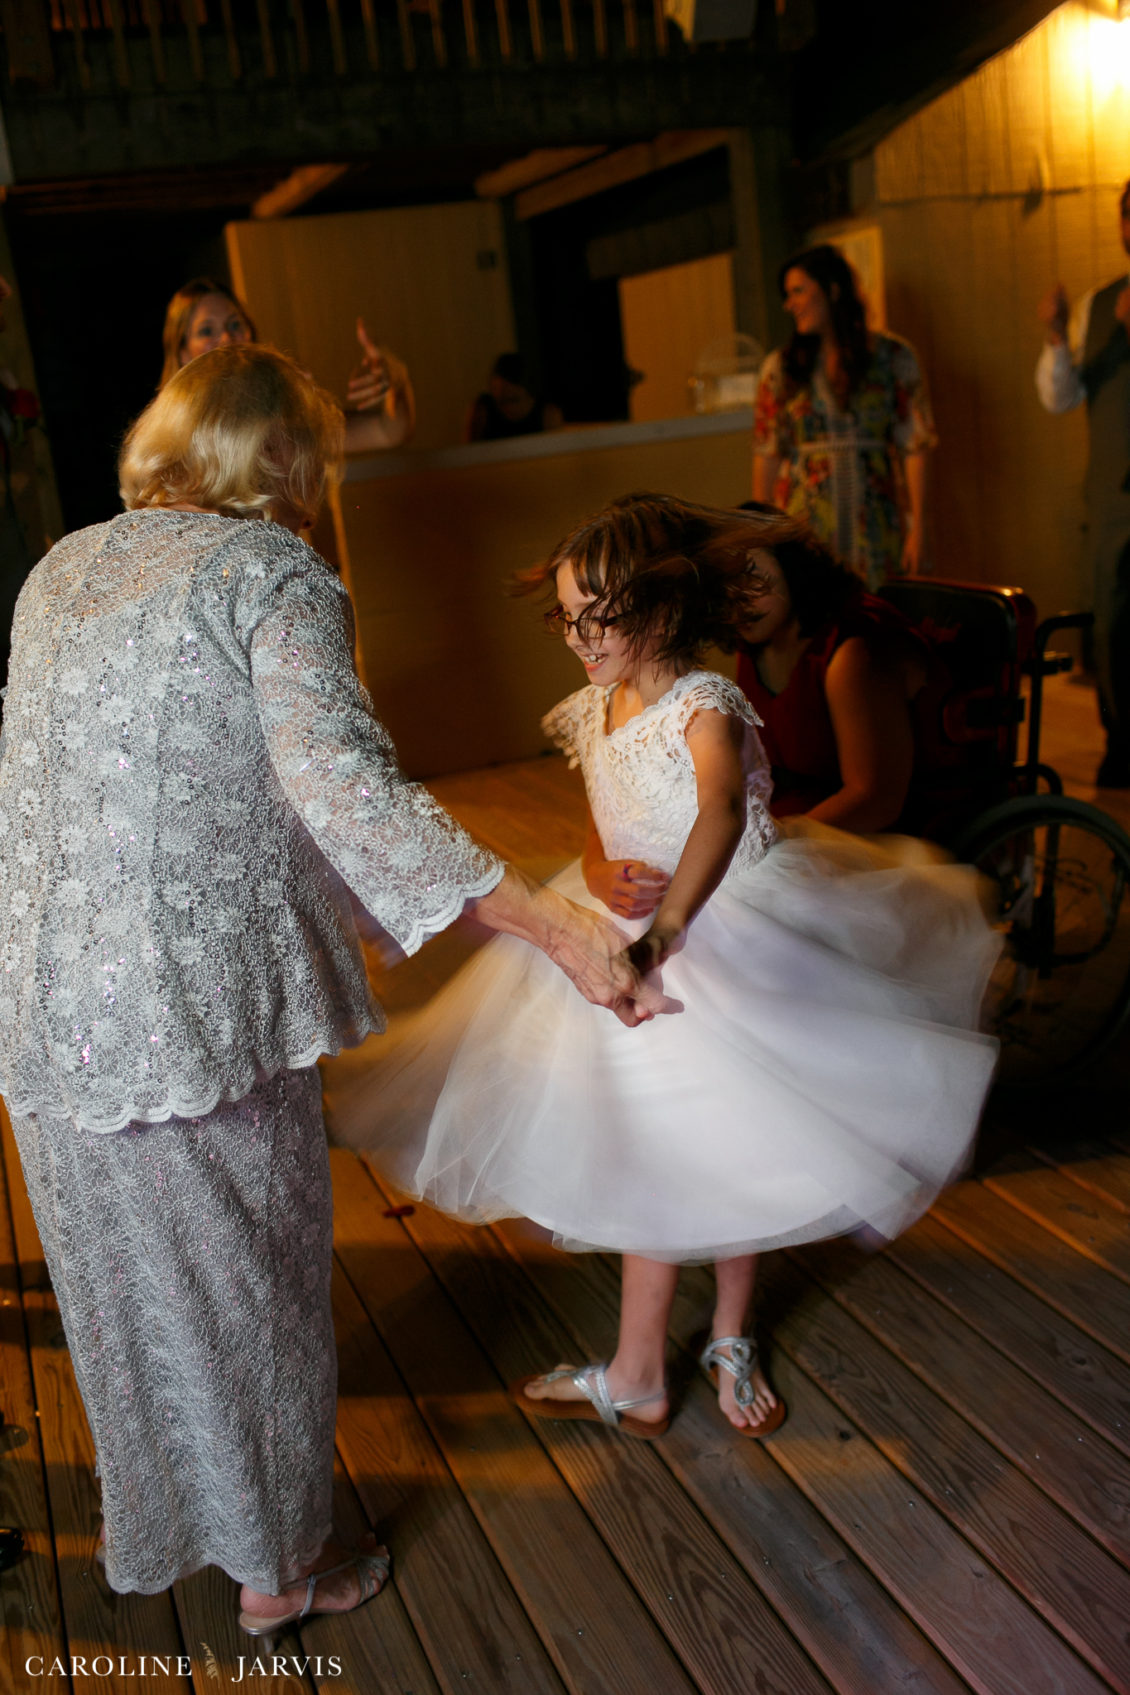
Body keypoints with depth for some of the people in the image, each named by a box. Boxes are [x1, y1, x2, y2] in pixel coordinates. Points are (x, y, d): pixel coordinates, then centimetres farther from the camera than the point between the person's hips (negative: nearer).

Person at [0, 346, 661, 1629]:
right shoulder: (269, 574, -10)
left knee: (124, 1290, 24)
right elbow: (339, 780, -27)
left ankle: (160, 1533, 46)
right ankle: (278, 1570, 34)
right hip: (201, 1014, -7)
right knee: (254, 1293, 14)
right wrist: (558, 929, -33)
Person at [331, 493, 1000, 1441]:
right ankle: (637, 1377, 28)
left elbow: (722, 810, -42)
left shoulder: (705, 707, -23)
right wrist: (603, 883, -16)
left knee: (734, 1155, 10)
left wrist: (669, 924, -59)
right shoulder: (596, 717, 0)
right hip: (640, 948, 7)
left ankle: (731, 1338, 32)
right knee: (651, 1163, 15)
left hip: (727, 943, -6)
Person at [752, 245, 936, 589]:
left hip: (875, 521, 0)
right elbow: (767, 454, 5)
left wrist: (917, 528, -5)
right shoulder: (780, 368, 7)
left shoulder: (894, 358, 4)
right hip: (805, 524, 0)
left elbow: (914, 445, 1)